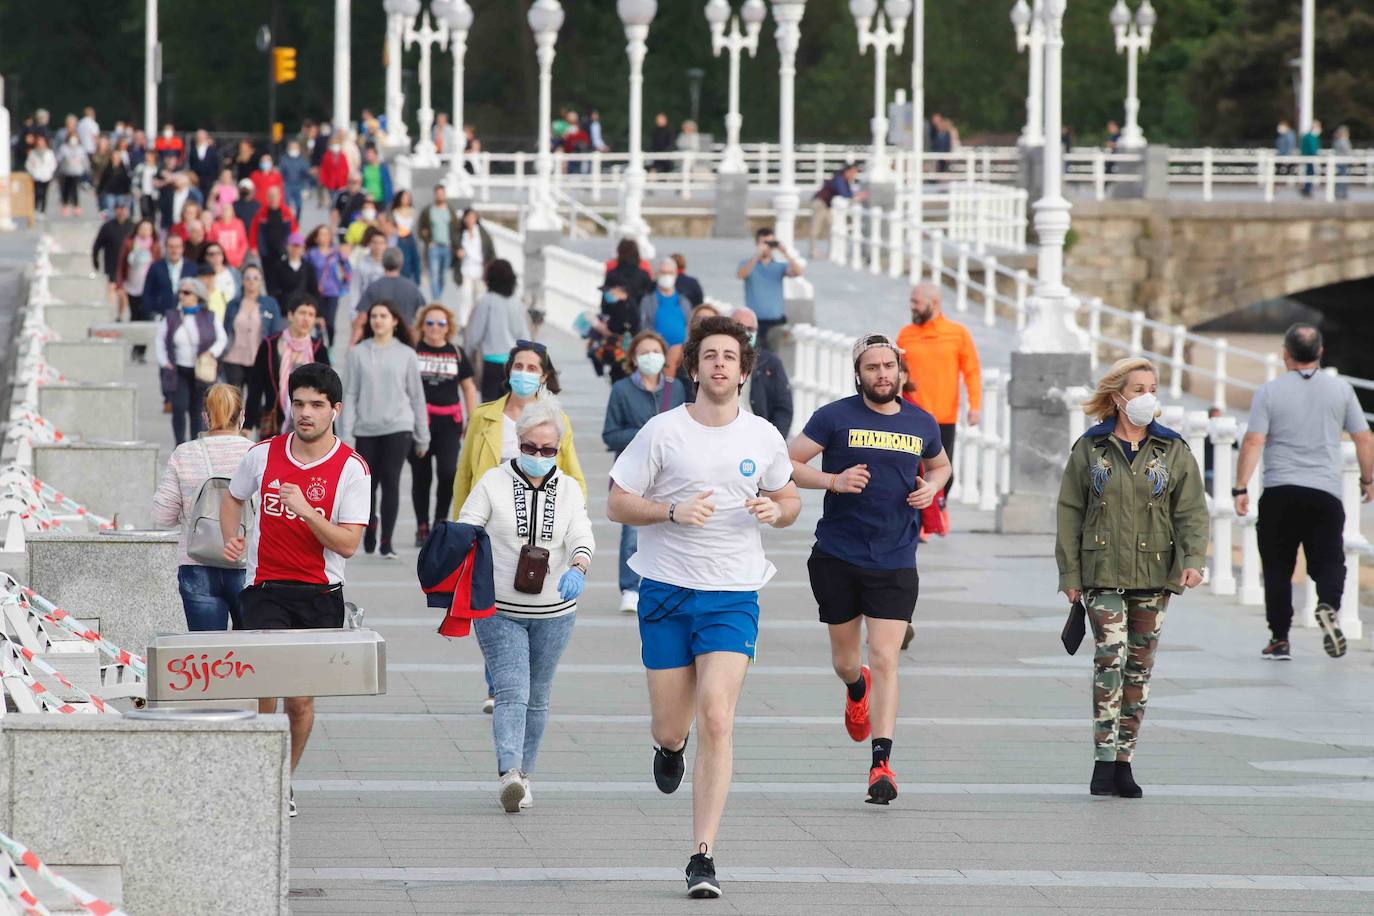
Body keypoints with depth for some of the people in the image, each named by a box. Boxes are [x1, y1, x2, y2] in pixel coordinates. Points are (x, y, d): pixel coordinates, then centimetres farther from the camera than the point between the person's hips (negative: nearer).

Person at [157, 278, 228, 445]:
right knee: (179, 408, -11)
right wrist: (164, 361, 0)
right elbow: (160, 339, 12)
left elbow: (222, 339, 7)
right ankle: (180, 445, -6)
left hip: (200, 373, 0)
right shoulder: (170, 318, 3)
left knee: (197, 410, 5)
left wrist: (212, 353, -10)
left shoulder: (209, 318, 0)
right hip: (178, 372, 0)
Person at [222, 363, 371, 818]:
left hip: (320, 596, 0)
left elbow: (348, 544, -11)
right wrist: (231, 538, 2)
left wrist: (306, 511, -24)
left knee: (301, 697, 6)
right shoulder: (264, 455, 2)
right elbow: (232, 498, 21)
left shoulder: (351, 469, -5)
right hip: (265, 589, 0)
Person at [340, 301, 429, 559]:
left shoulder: (406, 354, 6)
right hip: (366, 429, 1)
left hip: (398, 428, -1)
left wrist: (422, 437, 8)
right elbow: (350, 395, 3)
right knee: (368, 484, 6)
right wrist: (345, 434, -3)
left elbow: (416, 396, 9)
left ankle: (386, 543, -6)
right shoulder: (358, 353, 4)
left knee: (391, 482, -8)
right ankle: (370, 526, 31)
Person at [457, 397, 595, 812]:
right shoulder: (493, 483, -3)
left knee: (537, 699, 12)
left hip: (554, 613, 3)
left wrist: (577, 568, -33)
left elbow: (582, 536, -12)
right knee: (511, 692, -17)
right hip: (499, 611, -3)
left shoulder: (569, 490, 3)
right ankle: (510, 774, -30)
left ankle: (522, 775, 24)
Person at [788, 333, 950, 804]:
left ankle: (882, 764, -12)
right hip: (838, 557, 0)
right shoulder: (835, 417, -4)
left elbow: (939, 465, 27)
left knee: (884, 660, -11)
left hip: (895, 562, 0)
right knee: (845, 659, 13)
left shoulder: (922, 424, 7)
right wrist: (834, 481, -18)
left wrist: (931, 487, 4)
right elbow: (787, 463, -4)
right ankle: (857, 691, 51)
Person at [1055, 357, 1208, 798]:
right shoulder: (1090, 449, 4)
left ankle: (1124, 760, 14)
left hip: (1154, 576, 2)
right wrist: (1069, 573, 1)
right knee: (1110, 656, -16)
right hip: (1103, 573, -2)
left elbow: (1192, 511, 3)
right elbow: (1069, 513, 6)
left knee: (1140, 666, 6)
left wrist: (1193, 559, -14)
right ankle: (1104, 760, -17)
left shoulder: (1174, 451, 6)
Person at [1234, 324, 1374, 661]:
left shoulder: (1270, 392, -1)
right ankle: (1328, 606, -24)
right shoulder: (1340, 389, 4)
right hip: (1326, 492, 1)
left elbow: (1253, 441, -8)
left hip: (1279, 493, -1)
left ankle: (1280, 639, 8)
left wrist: (1241, 488, -6)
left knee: (1277, 568, 9)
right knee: (1328, 560, 6)